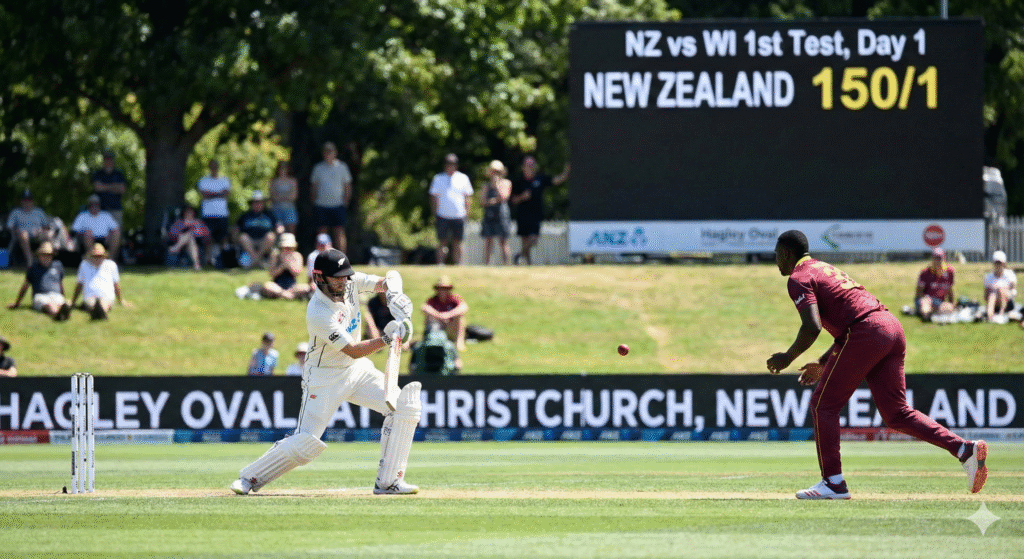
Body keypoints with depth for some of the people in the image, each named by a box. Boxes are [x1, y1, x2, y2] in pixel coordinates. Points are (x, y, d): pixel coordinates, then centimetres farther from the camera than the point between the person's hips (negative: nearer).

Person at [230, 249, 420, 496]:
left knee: (404, 405, -9)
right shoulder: (318, 314, -28)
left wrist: (393, 290, -24)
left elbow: (387, 280, -1)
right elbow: (353, 351, -27)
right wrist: (386, 339, -38)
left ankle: (388, 481, -4)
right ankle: (250, 478, 10)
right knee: (305, 444, -12)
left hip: (357, 371, 7)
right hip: (325, 378, -7)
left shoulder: (351, 283, -8)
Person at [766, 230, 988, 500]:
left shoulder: (800, 278, 2)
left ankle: (833, 483, -1)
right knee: (897, 413, 7)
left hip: (867, 333, -9)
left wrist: (787, 357, 1)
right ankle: (965, 449, -8)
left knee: (824, 404, 2)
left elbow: (812, 328, -14)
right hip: (893, 328, 9)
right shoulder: (826, 269, 31)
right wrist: (824, 363, 36)